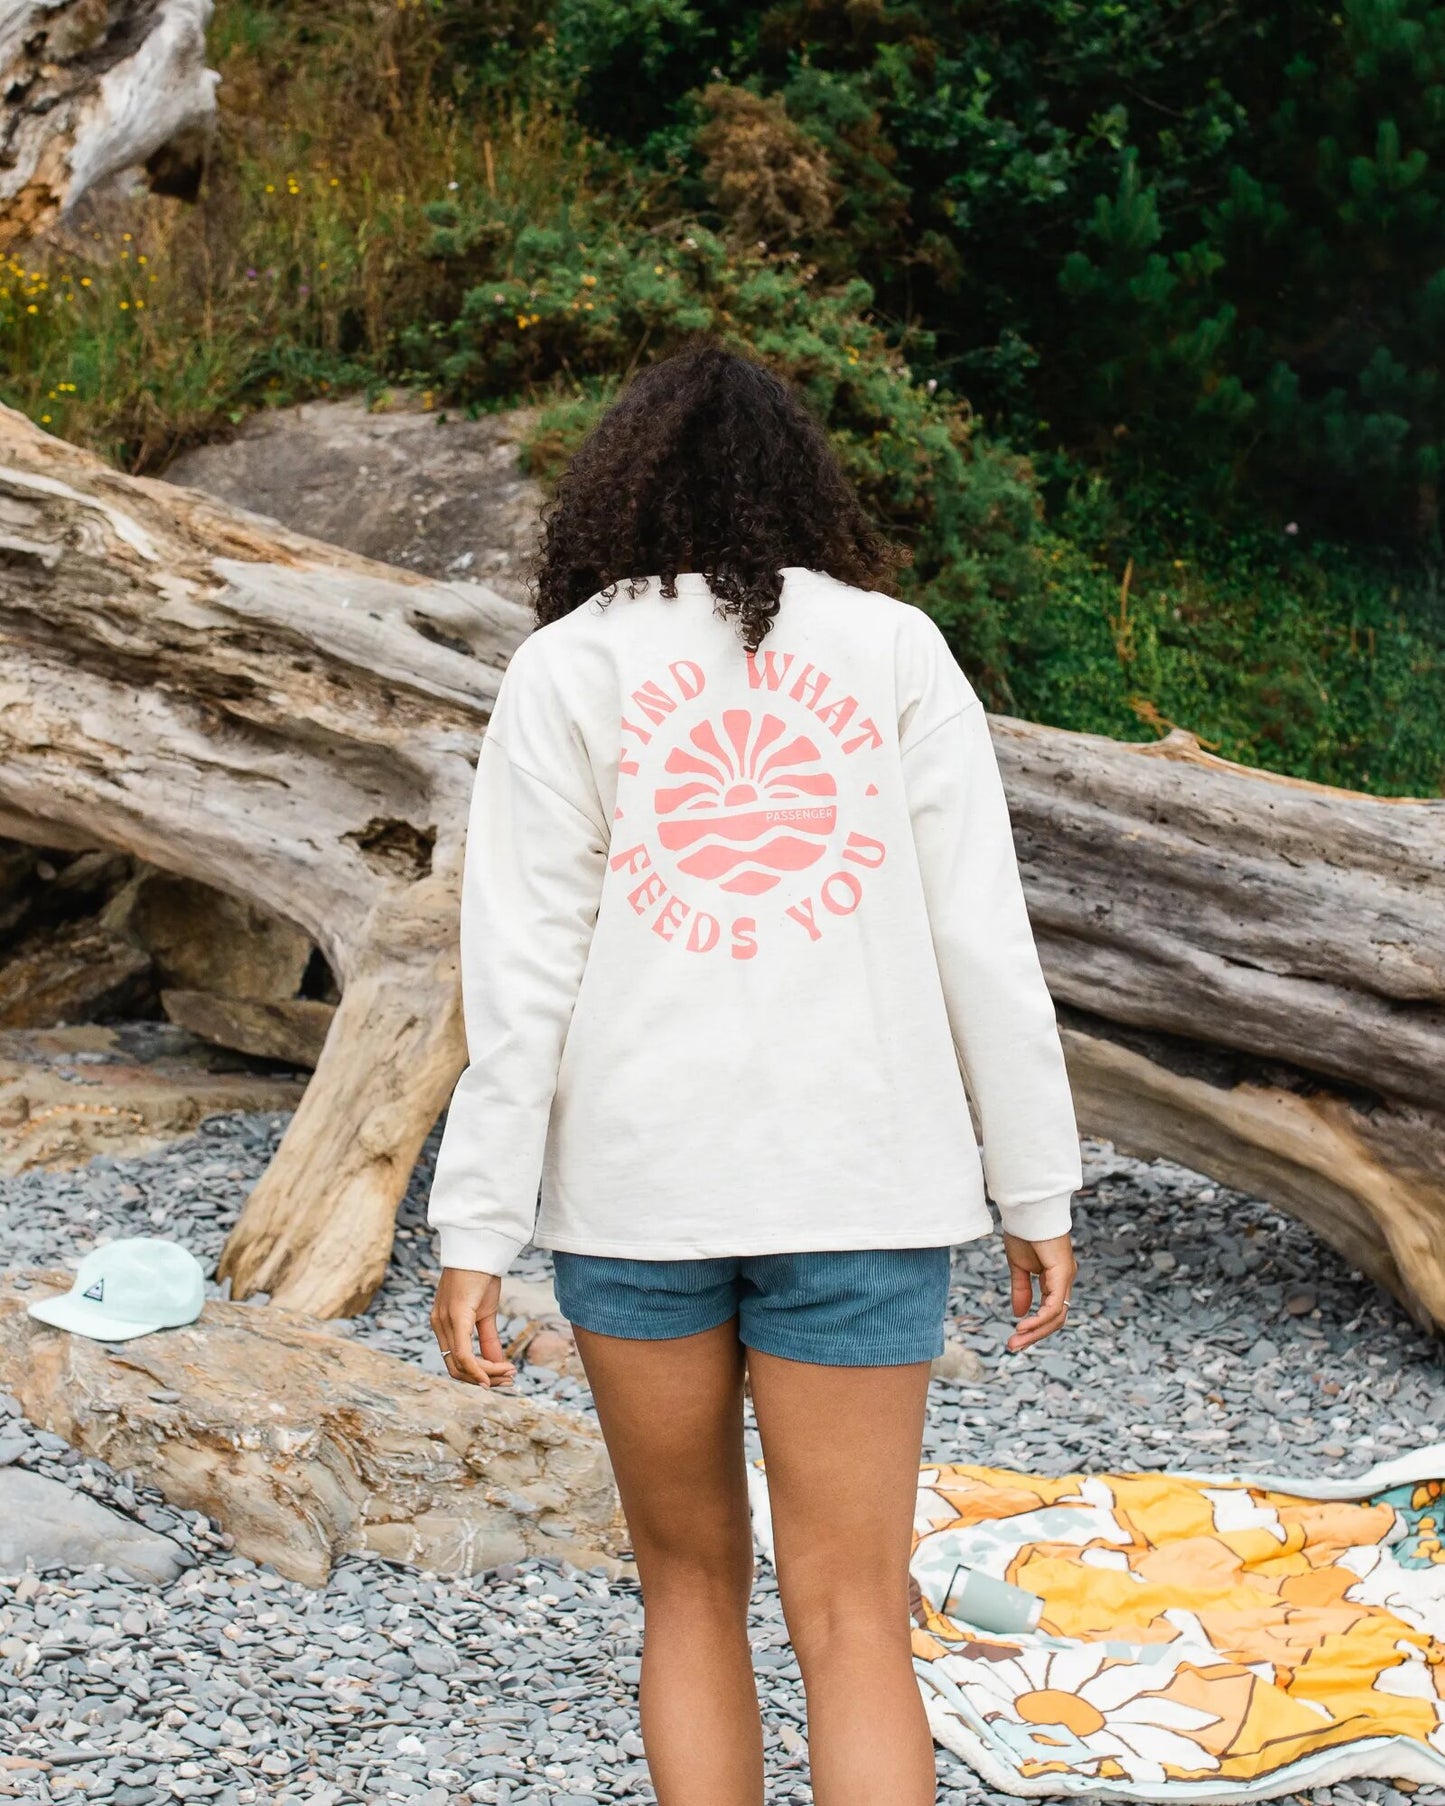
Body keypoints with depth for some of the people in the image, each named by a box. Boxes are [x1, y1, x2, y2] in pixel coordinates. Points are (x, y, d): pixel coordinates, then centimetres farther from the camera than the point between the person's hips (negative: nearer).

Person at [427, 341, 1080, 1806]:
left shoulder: (566, 667, 2)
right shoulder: (896, 649, 4)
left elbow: (520, 980, -4)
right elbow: (984, 944, 0)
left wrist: (475, 1238, -1)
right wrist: (1036, 1195, 6)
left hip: (637, 1187, 0)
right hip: (857, 1185, 0)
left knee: (691, 1583, 17)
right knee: (849, 1620, 3)